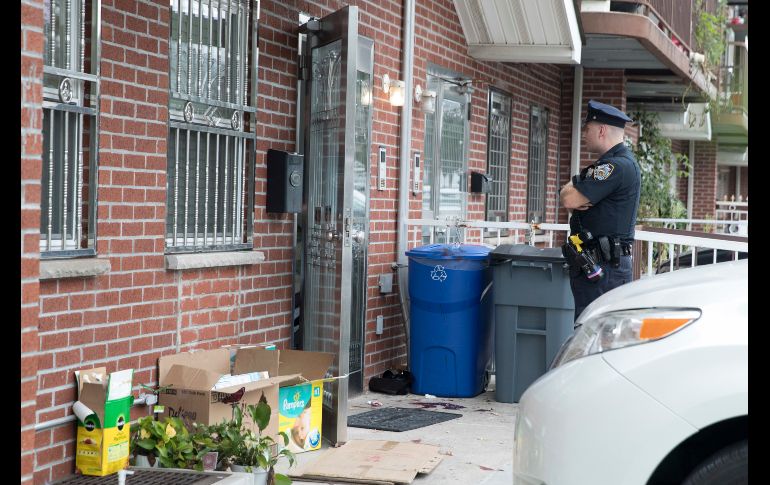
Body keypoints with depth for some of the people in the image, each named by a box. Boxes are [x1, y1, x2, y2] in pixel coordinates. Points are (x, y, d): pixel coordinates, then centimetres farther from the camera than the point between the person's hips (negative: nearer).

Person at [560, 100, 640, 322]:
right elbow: (567, 195, 16)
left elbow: (570, 199, -19)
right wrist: (575, 191, -6)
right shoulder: (613, 163, 20)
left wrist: (570, 190, 3)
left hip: (603, 270, -10)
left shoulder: (617, 166, -15)